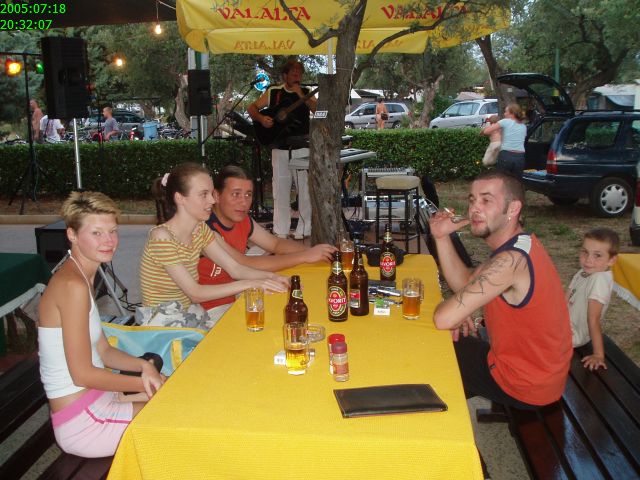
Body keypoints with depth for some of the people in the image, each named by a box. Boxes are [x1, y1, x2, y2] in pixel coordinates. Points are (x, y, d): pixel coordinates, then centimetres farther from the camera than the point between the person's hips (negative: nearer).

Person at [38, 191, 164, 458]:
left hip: (95, 403, 9)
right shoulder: (72, 286, -21)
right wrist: (144, 383, -12)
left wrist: (143, 366, -6)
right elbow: (82, 374, -21)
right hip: (82, 423, -9)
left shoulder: (81, 278, 9)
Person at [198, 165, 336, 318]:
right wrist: (304, 256, -28)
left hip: (234, 299, 8)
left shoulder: (242, 219, 2)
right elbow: (242, 266, -32)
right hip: (209, 310, -8)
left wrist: (312, 250, -14)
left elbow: (276, 244, 7)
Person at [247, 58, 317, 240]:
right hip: (280, 147, 1)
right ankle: (280, 231, 15)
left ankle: (304, 229, 8)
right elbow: (252, 108, 9)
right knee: (280, 189, 6)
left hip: (302, 148, -1)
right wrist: (261, 118, -10)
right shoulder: (273, 92, 6)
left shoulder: (306, 93, 6)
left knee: (305, 187, -2)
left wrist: (301, 96, -17)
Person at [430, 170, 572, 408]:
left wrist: (446, 308, -12)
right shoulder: (519, 243, 0)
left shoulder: (511, 259, -34)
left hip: (526, 388, -8)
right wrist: (442, 237, -8)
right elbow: (465, 282, 5)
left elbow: (444, 318, -35)